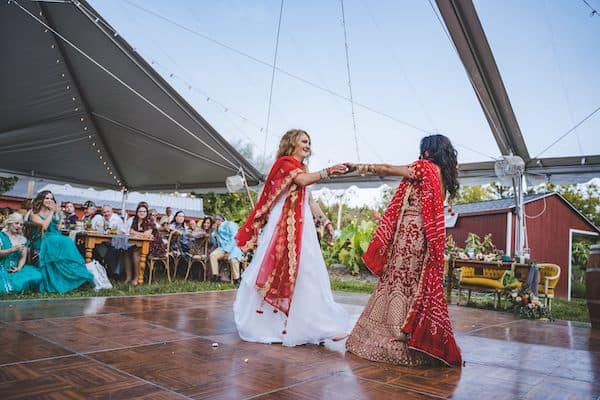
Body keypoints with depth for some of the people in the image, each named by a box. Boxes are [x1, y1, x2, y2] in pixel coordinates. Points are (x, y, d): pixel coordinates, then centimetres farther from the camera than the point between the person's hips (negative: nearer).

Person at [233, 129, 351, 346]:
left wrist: (325, 221, 11)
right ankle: (264, 321, 3)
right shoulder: (284, 162, -2)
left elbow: (310, 200, 18)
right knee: (279, 269, -7)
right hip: (284, 224, -9)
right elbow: (303, 180, -22)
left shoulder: (301, 168, 23)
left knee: (306, 272, 4)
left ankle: (303, 324, 7)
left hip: (301, 226, 9)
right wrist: (327, 172, -34)